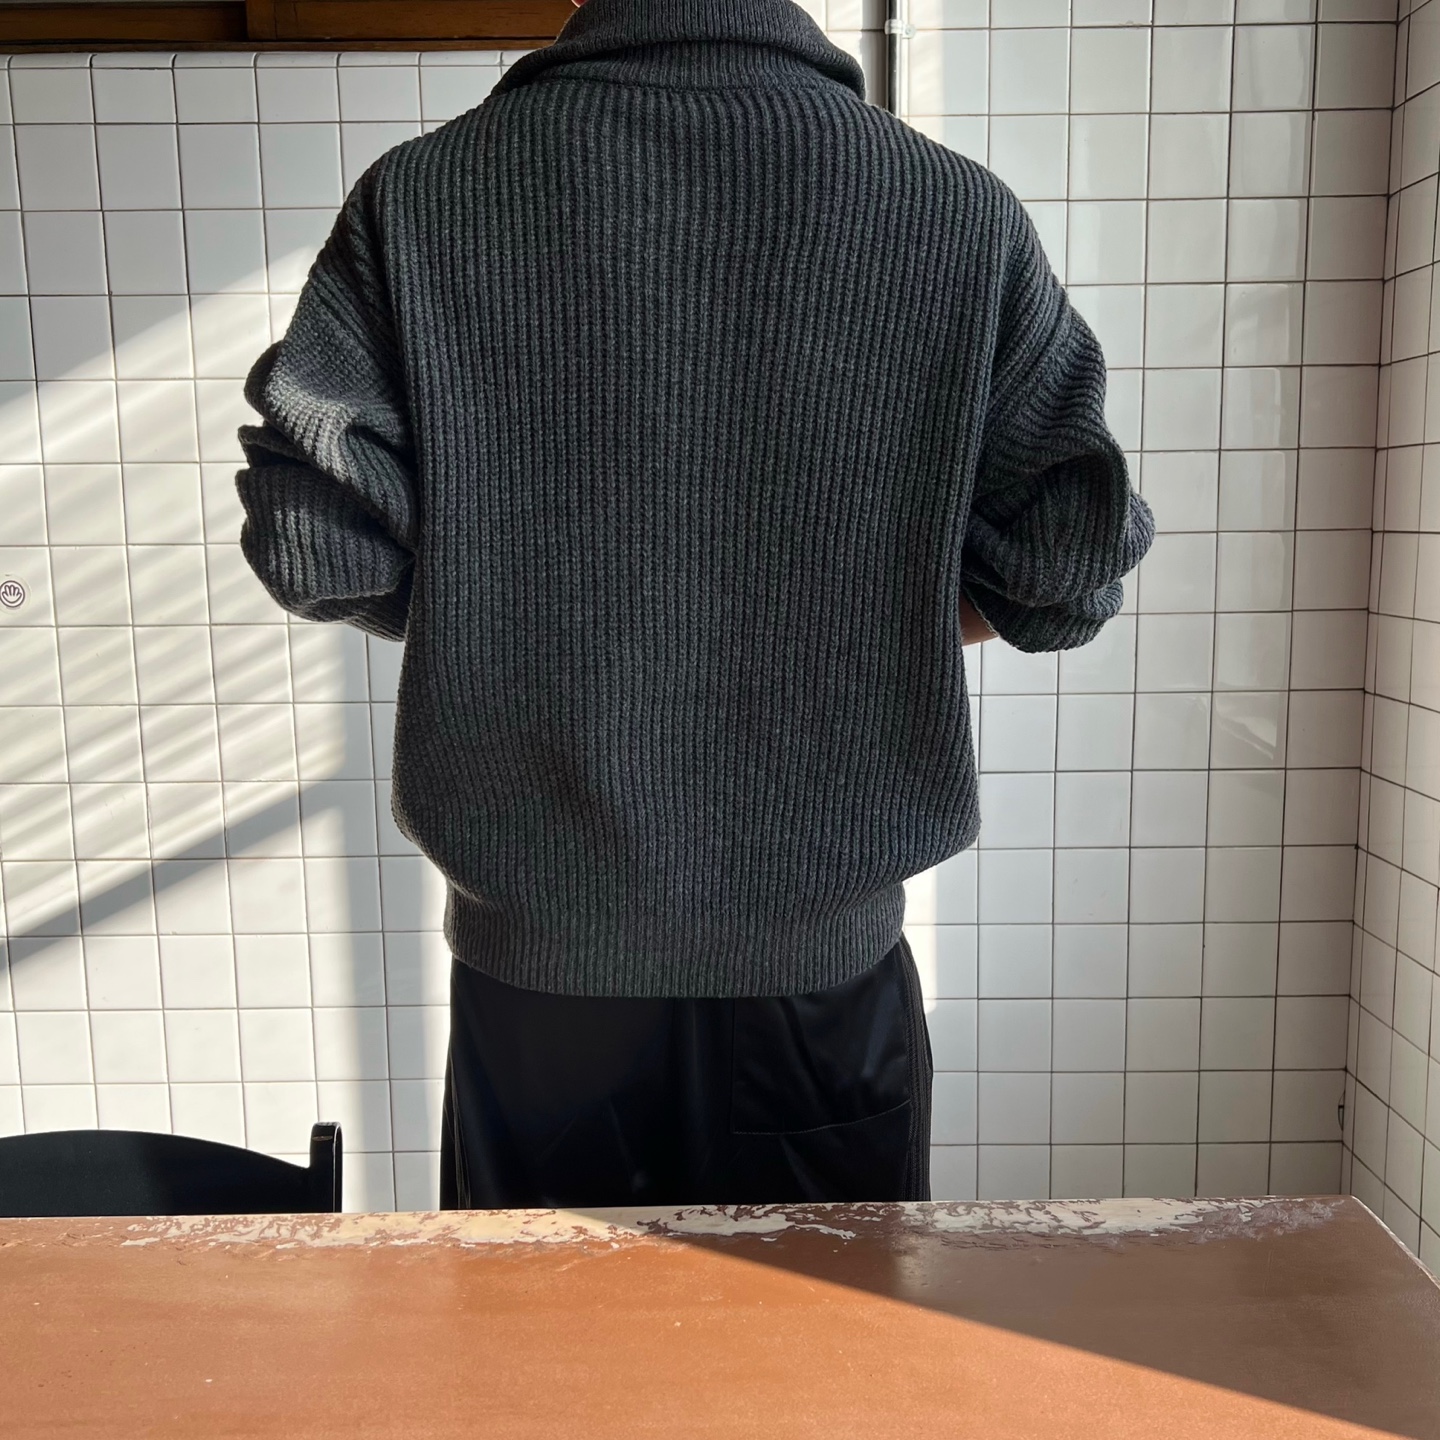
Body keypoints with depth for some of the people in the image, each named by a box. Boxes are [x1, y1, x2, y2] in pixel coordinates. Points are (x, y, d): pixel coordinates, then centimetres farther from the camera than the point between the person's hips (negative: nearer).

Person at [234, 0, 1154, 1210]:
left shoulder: (418, 202, -8)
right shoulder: (961, 215, -9)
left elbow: (318, 544, -9)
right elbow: (1067, 571, -6)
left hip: (535, 946, 1)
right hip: (823, 949, 0)